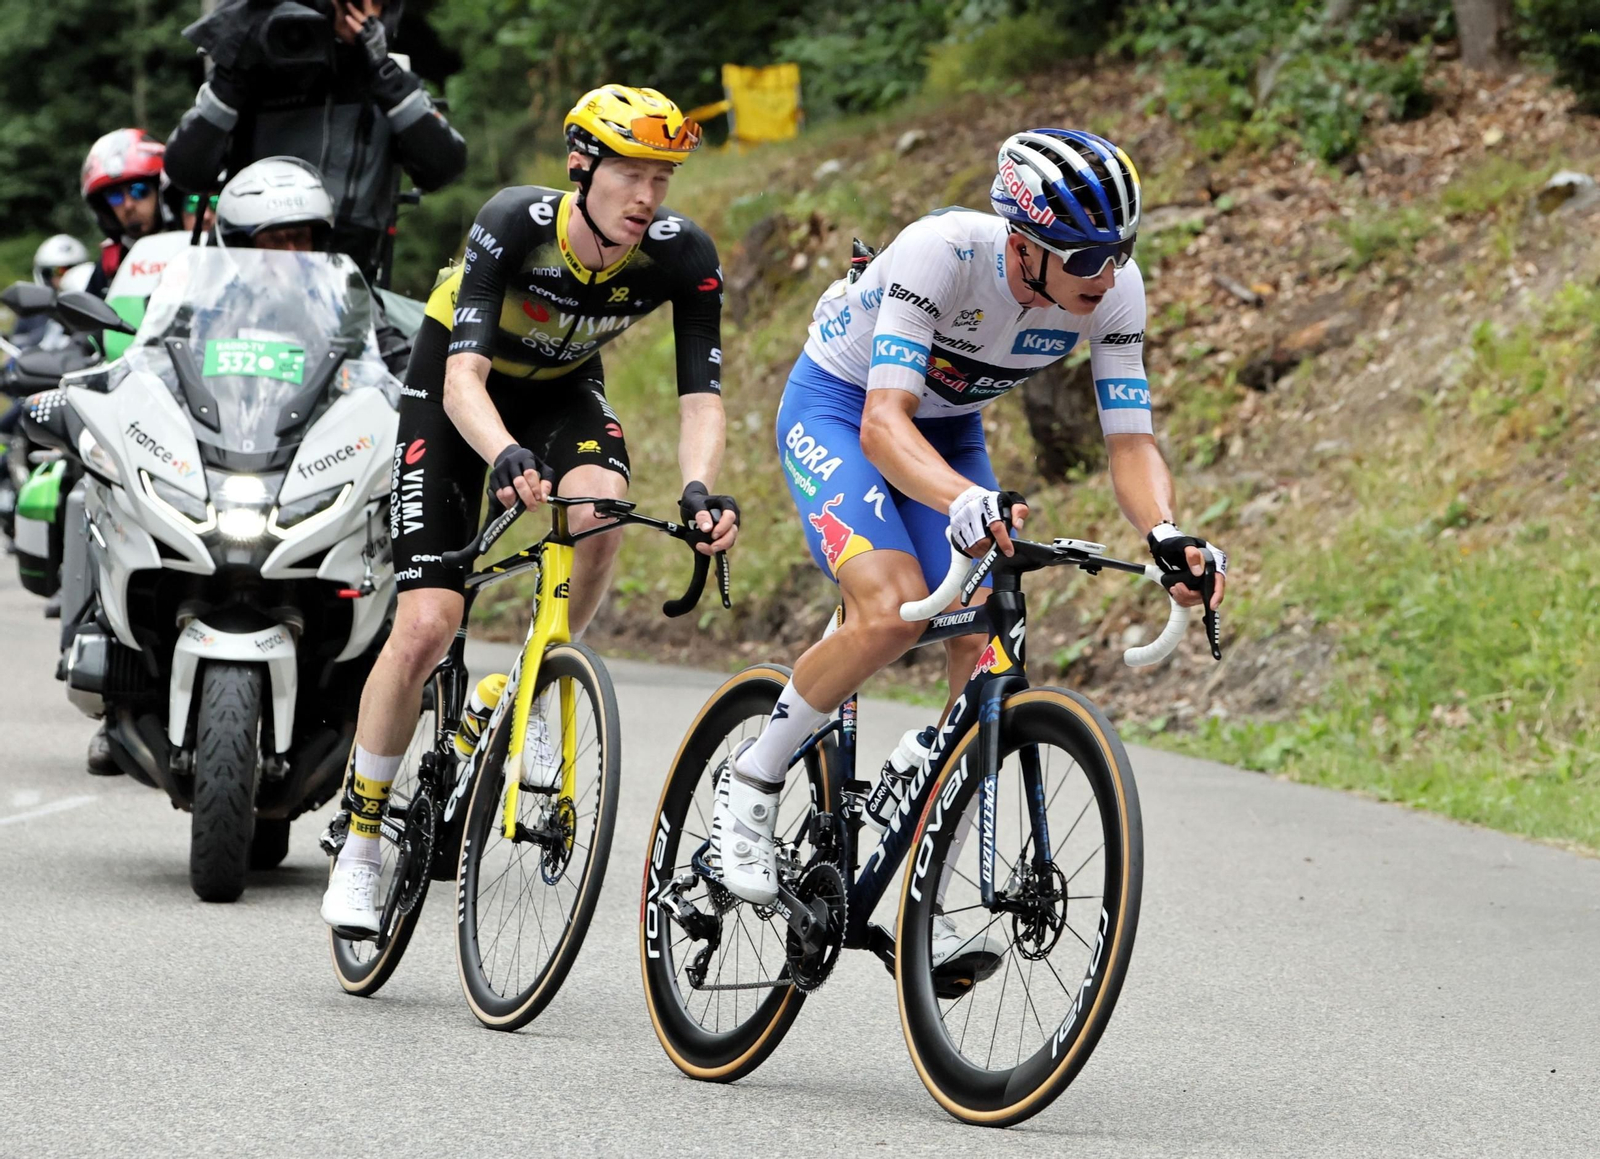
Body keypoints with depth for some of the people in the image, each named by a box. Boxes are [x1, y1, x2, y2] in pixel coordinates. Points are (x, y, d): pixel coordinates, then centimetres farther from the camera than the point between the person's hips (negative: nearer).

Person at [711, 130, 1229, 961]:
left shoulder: (1114, 290, -22)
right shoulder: (941, 252, -36)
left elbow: (1131, 443, -20)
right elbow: (884, 423, -43)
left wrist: (1166, 535, -41)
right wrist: (964, 503, -62)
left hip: (948, 430, 5)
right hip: (837, 409, -5)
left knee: (986, 646, -13)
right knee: (894, 609, -30)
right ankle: (752, 782, -7)